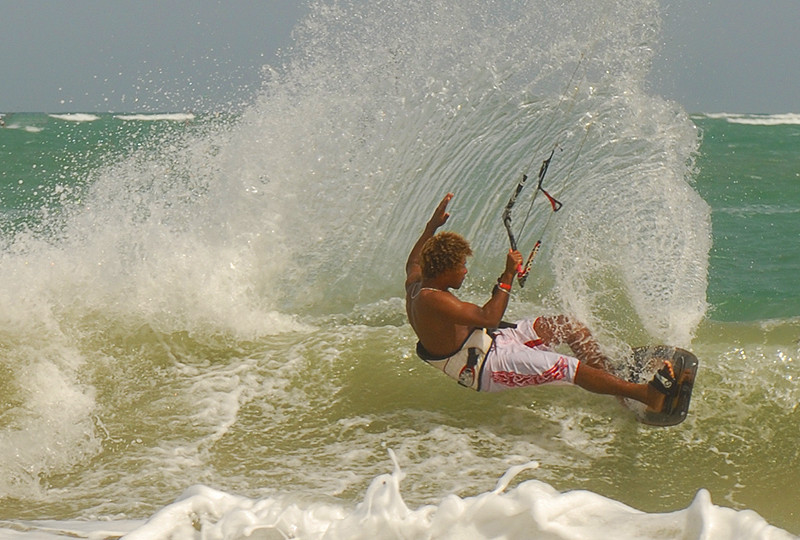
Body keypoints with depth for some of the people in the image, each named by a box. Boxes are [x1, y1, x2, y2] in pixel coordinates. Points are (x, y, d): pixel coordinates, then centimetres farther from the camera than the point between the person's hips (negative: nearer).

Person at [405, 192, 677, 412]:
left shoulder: (415, 284, 0)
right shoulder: (432, 300, -30)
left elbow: (413, 262, 27)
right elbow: (488, 317, -33)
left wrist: (432, 226, 28)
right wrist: (508, 275, -26)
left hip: (490, 341, 11)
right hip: (487, 368, -11)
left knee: (568, 325, 7)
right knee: (569, 368, -22)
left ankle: (611, 376, 14)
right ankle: (647, 394, -26)